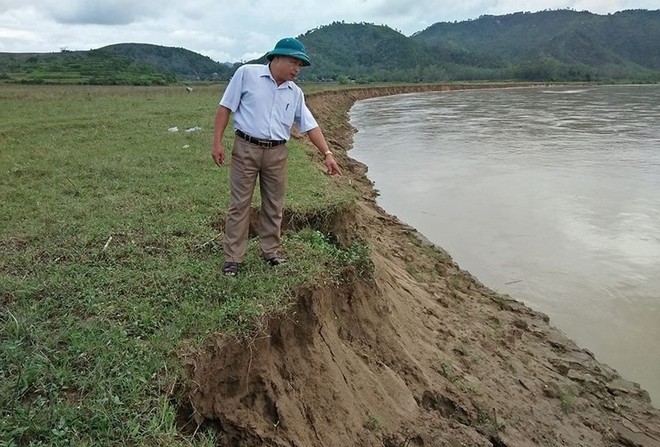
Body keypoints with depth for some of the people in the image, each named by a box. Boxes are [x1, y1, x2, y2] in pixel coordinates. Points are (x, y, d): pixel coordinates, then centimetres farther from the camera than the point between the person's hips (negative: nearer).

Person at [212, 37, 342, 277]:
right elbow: (225, 107, -3)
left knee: (274, 205, 10)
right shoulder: (247, 73, -4)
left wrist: (327, 154, -1)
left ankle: (270, 249, 26)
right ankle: (233, 257, 9)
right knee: (239, 204, 1)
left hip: (277, 153, 4)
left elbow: (310, 125, 9)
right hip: (246, 149, -4)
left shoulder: (295, 93, 8)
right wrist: (217, 142, -9)